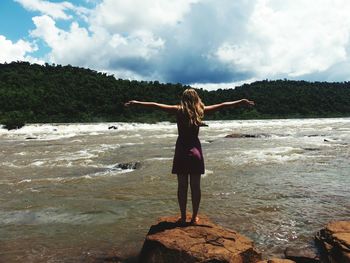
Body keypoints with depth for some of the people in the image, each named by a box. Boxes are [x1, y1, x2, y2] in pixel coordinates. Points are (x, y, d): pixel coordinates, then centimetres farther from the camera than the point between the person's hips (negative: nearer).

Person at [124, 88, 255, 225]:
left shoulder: (178, 110, 0)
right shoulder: (201, 110, 2)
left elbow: (155, 105, 0)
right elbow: (222, 105, 6)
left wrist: (137, 102, 7)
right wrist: (241, 102, 14)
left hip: (181, 150, -1)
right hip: (195, 150, 1)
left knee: (182, 185, 6)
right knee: (195, 186, 7)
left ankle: (183, 217, 12)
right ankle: (194, 217, 15)